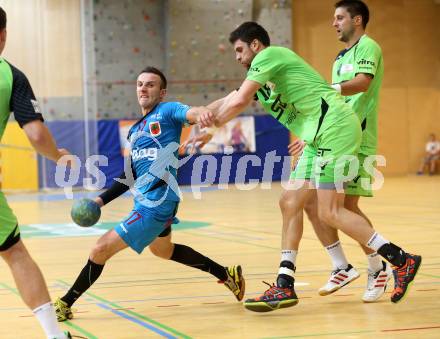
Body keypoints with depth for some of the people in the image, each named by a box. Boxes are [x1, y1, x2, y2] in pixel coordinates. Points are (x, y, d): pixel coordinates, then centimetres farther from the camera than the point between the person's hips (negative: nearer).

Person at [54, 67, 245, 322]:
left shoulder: (167, 111, -7)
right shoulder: (135, 130, 16)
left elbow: (193, 114, -29)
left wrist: (205, 115, -52)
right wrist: (102, 200, 13)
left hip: (156, 205, -10)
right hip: (146, 202, 10)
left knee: (102, 248, -10)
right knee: (162, 250, 32)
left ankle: (65, 305, 4)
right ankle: (226, 275, 42)